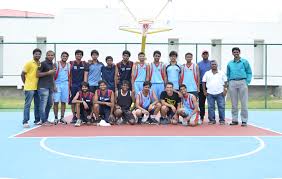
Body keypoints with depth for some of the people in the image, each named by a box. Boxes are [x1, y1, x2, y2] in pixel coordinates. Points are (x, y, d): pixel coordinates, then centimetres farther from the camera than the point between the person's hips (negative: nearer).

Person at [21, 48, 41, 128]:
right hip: (29, 88, -6)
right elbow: (22, 74, -5)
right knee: (27, 104, -5)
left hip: (37, 87, 6)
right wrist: (26, 84, -2)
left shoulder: (40, 64, 11)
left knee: (38, 104, 11)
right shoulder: (29, 63, -5)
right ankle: (25, 122, -3)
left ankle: (37, 120, 21)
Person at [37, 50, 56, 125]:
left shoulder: (52, 64, 19)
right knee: (43, 103, -8)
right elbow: (38, 74, -11)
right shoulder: (43, 63, -5)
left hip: (50, 87, 8)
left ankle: (46, 119, 21)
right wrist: (48, 72, -15)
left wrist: (54, 85, 18)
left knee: (50, 104, 11)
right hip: (43, 87, -8)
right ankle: (43, 121, -3)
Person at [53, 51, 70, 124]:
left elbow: (69, 77, 12)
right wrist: (54, 85, -10)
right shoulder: (56, 64, 2)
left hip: (65, 84, 3)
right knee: (56, 101, -6)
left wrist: (69, 87, 5)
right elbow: (53, 75, -1)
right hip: (57, 84, -3)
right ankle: (56, 118, 1)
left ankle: (62, 118, 10)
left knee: (63, 102, 4)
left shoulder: (69, 65, 11)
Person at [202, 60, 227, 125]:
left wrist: (225, 90, -1)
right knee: (210, 107, 2)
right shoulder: (207, 73, 10)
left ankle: (222, 120, 5)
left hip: (220, 93, -1)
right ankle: (212, 120, 10)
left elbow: (225, 82, 8)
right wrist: (204, 91, 3)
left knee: (221, 107, -2)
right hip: (210, 93, 1)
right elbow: (204, 82, 10)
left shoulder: (221, 73, 8)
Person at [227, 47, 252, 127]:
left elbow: (249, 72, 3)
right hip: (232, 83, 3)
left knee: (244, 103, -4)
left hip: (242, 82, -3)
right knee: (234, 103, 6)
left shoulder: (244, 62, 4)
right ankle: (234, 120, 12)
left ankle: (244, 120, 0)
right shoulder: (230, 63, 13)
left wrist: (247, 82, -6)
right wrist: (228, 83, 8)